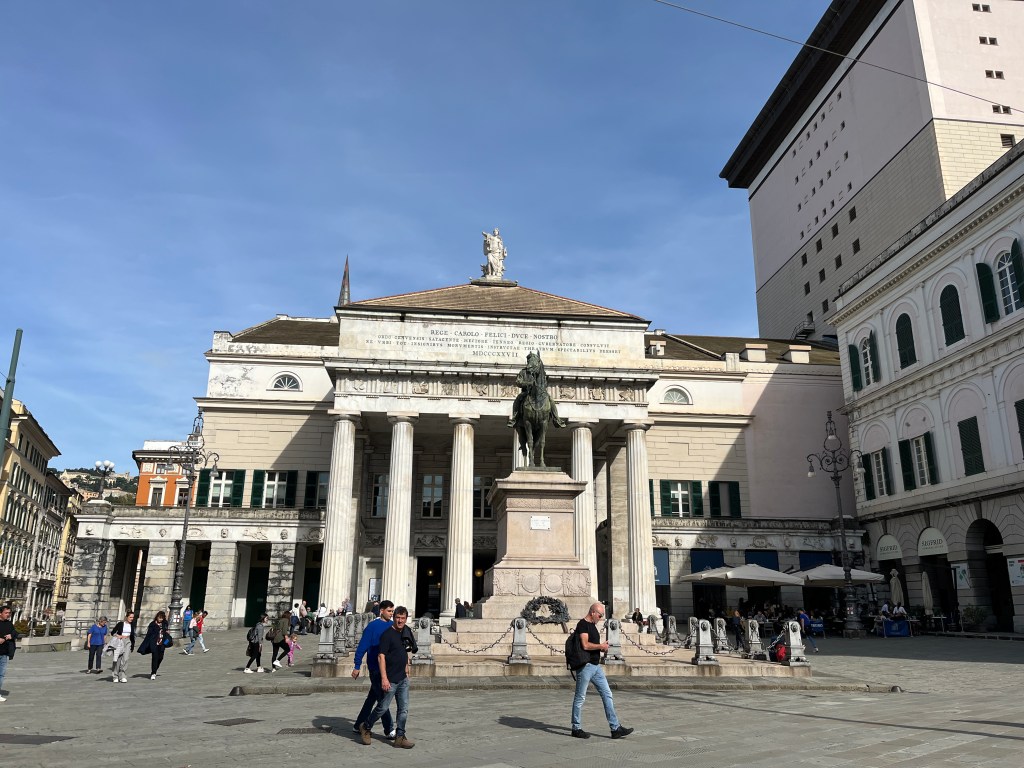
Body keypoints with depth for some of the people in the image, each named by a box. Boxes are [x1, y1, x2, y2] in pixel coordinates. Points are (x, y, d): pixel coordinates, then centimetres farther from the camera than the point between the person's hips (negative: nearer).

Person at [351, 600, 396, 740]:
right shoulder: (373, 626, -13)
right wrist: (357, 667, -13)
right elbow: (362, 647, -12)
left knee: (373, 697, 14)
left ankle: (359, 725, 27)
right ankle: (389, 730, 5)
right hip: (375, 668, -6)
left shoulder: (392, 626, 6)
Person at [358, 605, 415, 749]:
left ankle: (400, 737, 13)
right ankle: (366, 727, 26)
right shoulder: (387, 634, -14)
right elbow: (381, 656, -18)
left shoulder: (405, 634, 10)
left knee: (404, 709, 6)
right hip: (390, 680, -7)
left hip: (403, 679, 7)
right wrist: (384, 678, -23)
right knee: (383, 707, 4)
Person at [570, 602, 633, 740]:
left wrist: (603, 647, 6)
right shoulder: (582, 624, -13)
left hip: (596, 666, 9)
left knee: (607, 695, 5)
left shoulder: (593, 625, 16)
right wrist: (601, 646, -10)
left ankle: (616, 728, 7)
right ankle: (576, 729, 13)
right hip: (585, 665, -9)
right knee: (580, 698, 2)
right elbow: (585, 645, -24)